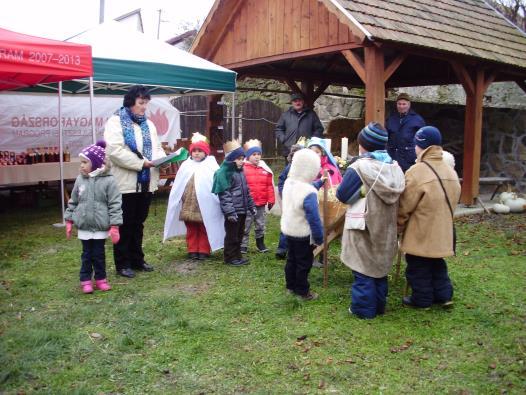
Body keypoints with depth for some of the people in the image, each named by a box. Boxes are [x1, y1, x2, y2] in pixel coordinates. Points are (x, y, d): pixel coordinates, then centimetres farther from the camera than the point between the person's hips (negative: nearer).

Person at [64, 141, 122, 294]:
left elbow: (115, 205, -11)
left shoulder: (108, 180, -11)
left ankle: (100, 278, 24)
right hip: (83, 226, 3)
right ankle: (86, 280, 21)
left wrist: (114, 226, -14)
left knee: (99, 254, 9)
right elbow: (73, 202, 11)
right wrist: (69, 221, 11)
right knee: (86, 254, 11)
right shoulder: (80, 179, 1)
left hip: (101, 226, -3)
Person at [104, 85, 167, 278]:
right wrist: (141, 163, -22)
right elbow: (115, 151, -19)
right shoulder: (116, 122, -7)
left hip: (146, 183, 7)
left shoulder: (148, 124, 15)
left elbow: (157, 148, 17)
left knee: (138, 224, 15)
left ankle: (137, 260, 26)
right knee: (124, 226, 2)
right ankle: (123, 264, 12)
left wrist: (163, 159, -6)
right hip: (126, 183, -6)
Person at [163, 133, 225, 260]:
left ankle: (203, 251, 18)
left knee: (204, 229, 8)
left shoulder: (211, 166, -4)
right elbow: (177, 186, 9)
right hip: (188, 204, 3)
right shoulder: (186, 166, 7)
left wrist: (217, 200, -15)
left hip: (205, 204, -3)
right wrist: (177, 201, 6)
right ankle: (192, 250, 21)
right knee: (191, 229, 11)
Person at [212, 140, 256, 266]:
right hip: (233, 211, -9)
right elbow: (224, 194, -20)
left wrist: (251, 205, 19)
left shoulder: (240, 171, 13)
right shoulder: (224, 172, -15)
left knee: (239, 234, 16)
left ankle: (237, 255, 28)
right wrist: (230, 211, -23)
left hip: (242, 209, 9)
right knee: (232, 235, 1)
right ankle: (230, 257, 13)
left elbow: (246, 190, 21)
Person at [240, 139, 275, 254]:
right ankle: (243, 245, 14)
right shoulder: (243, 168, -10)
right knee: (245, 226, 4)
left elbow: (269, 186, 6)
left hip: (261, 203, 4)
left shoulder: (265, 169, 3)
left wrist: (271, 200, 4)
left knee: (260, 225, 16)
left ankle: (260, 244, 30)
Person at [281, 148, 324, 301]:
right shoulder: (309, 194, -30)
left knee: (291, 259, 22)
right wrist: (319, 238, -14)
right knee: (304, 263, 8)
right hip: (303, 235, -8)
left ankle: (291, 286, 35)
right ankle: (303, 291, 20)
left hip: (288, 230, 8)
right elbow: (314, 219, -25)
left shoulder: (288, 183, -5)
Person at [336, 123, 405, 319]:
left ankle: (364, 308, 13)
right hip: (384, 228, 6)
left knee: (363, 269, 6)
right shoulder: (393, 167, 0)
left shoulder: (359, 167, -17)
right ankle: (379, 305, 30)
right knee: (380, 266, 18)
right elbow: (396, 195, 9)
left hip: (363, 227, -6)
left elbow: (342, 195, -12)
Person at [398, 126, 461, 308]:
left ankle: (422, 299, 18)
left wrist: (398, 226, -1)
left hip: (421, 231, -7)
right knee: (437, 263, 22)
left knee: (418, 267, 8)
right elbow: (452, 200, 12)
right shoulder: (450, 171, 3)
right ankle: (444, 295, 28)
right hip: (442, 230, 7)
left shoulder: (417, 171, -20)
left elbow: (405, 206, -15)